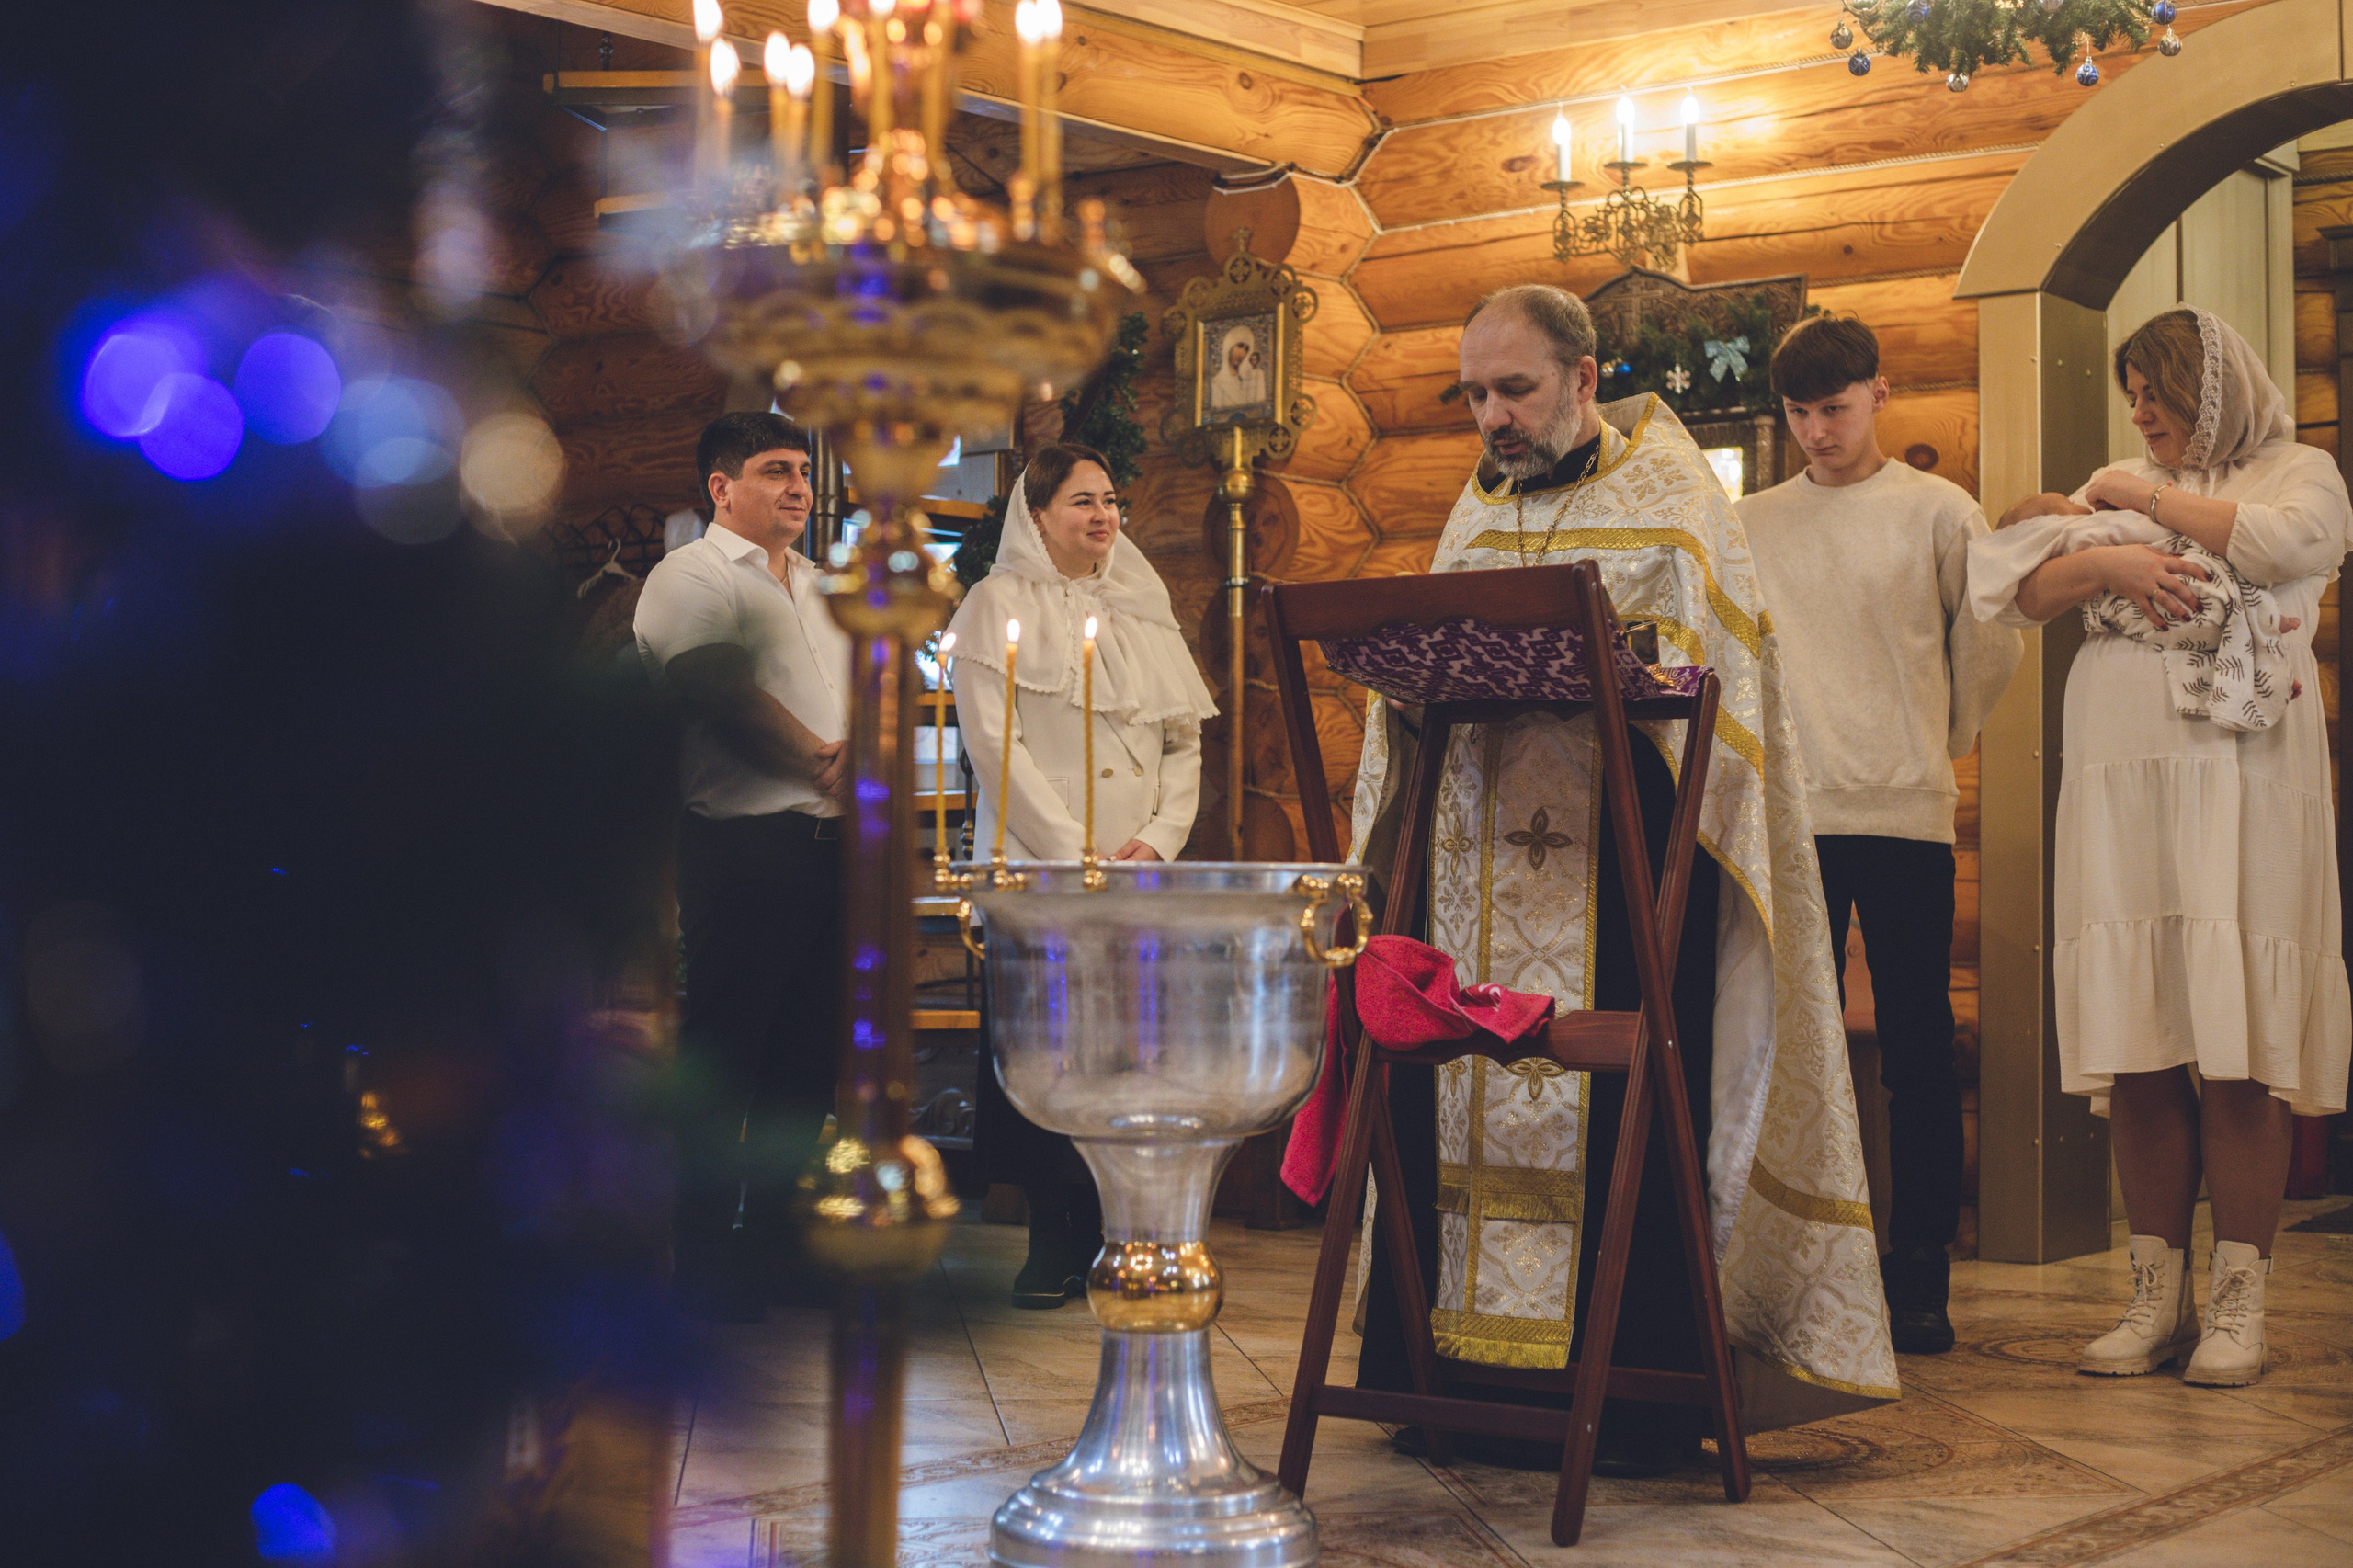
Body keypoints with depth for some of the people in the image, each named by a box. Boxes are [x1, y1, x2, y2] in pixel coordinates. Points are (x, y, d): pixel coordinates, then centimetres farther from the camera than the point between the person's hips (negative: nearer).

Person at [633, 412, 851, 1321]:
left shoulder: (823, 588, 23)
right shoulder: (690, 578, -2)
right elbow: (728, 697, -14)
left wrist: (854, 751, -1)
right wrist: (822, 764, -12)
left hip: (829, 842, 8)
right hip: (743, 845, -7)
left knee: (807, 1050, 9)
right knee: (723, 1051, -3)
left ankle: (771, 1229, 19)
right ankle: (704, 1251, 4)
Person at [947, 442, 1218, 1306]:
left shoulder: (1143, 613, 18)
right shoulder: (1000, 605, 4)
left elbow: (1185, 743, 15)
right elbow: (994, 742, -6)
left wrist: (1159, 838, -2)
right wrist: (1078, 854, -12)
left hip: (1138, 877, 4)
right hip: (1033, 870, -4)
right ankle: (1059, 1243, 0)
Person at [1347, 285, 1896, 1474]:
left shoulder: (1671, 499, 2)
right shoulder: (1478, 508, 19)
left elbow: (1706, 670, -8)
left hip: (1619, 855, -5)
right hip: (1481, 858, 5)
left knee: (1618, 1109, -7)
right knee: (1449, 1097, 0)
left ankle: (1628, 1389, -1)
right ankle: (1460, 1363, 7)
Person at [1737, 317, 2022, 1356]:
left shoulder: (1939, 512, 4)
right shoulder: (1751, 525, 11)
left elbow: (1992, 645, 10)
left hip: (1905, 813, -2)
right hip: (1789, 813, 2)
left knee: (1917, 1053, 0)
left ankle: (1918, 1280, 5)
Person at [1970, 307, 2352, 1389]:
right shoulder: (2119, 488, 22)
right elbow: (2025, 593, 12)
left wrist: (2147, 499, 0)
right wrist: (2104, 560, -7)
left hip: (2240, 783, -4)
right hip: (2120, 784, 4)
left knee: (2235, 1057, -7)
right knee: (2137, 1055, 0)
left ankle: (2237, 1304, -2)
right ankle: (2157, 1298, 5)